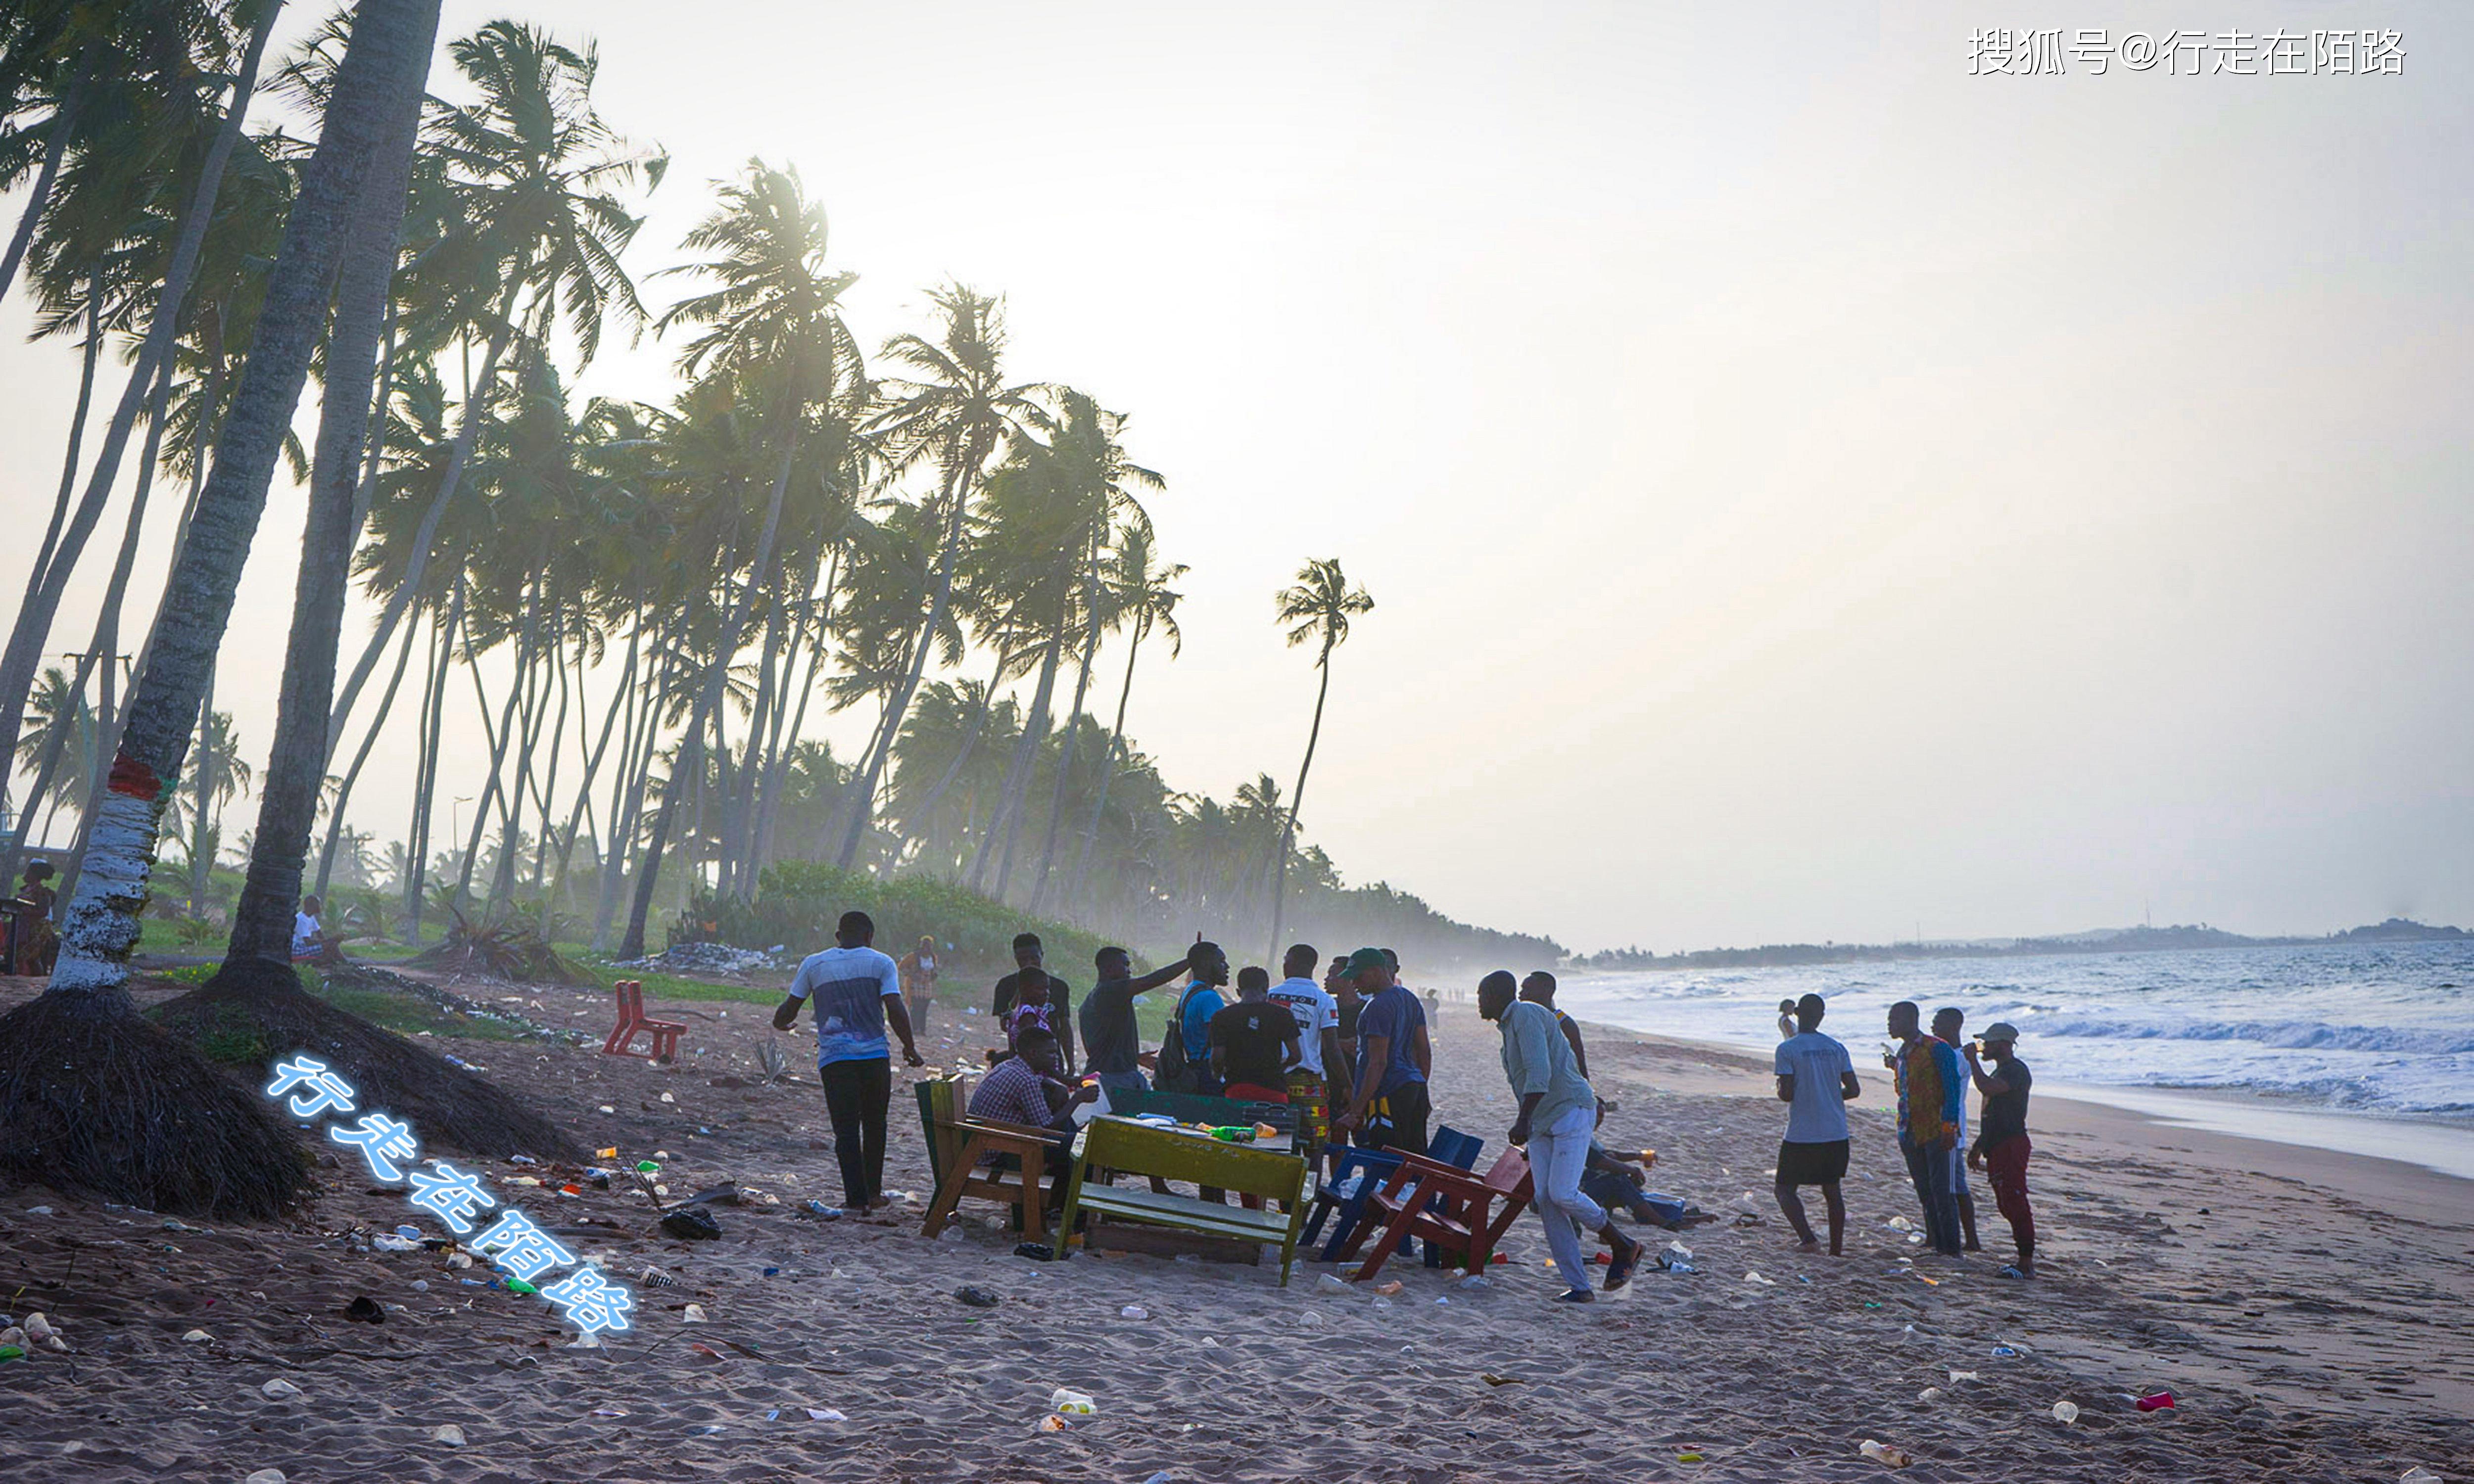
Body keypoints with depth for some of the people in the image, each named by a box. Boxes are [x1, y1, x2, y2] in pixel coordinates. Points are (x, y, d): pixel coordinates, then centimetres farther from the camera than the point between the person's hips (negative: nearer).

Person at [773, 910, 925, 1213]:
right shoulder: (881, 963, 2)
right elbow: (895, 1010, -8)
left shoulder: (813, 964, 8)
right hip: (875, 1055, 0)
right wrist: (909, 1048, 3)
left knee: (846, 1129, 2)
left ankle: (857, 1198, -3)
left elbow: (790, 1008, 10)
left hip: (834, 1057, 0)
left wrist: (779, 1023, 32)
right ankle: (873, 1192, 20)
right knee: (874, 1125, 15)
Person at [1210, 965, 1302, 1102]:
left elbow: (1217, 1057, -3)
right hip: (1273, 1088, 0)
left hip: (1236, 1090, 0)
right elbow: (1296, 1056, 2)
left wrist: (1217, 1074, 18)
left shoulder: (1222, 1017, 1)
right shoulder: (1281, 1014, 2)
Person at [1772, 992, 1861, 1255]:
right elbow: (1854, 1090, 5)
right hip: (1836, 1134, 5)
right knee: (1832, 1192, 14)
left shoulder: (1788, 1049, -10)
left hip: (1802, 1135, -5)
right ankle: (1836, 1251, 16)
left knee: (1786, 1189, 6)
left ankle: (1808, 1238, -13)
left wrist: (1780, 1089, 7)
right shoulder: (1836, 1048, 4)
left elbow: (1787, 1094, -15)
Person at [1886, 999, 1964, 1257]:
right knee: (1925, 1193, 10)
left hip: (1936, 1130, -8)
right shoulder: (1901, 1053, 15)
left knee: (1942, 1192, -6)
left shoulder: (1938, 1049, -10)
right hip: (1910, 1132, 8)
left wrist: (1948, 1127, -18)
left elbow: (1952, 1088, -13)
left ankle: (1951, 1249, -1)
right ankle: (1936, 1245, 17)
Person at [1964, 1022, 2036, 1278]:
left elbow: (1987, 1088, -30)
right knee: (2007, 1206, 12)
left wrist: (1973, 1060, -18)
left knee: (2015, 1205, -11)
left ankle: (2027, 1263, -9)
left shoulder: (2017, 1070, -12)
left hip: (2012, 1146, -11)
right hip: (1997, 1149, 11)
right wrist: (1978, 1147, 27)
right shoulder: (2000, 1071, 21)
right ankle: (2025, 1260, 17)